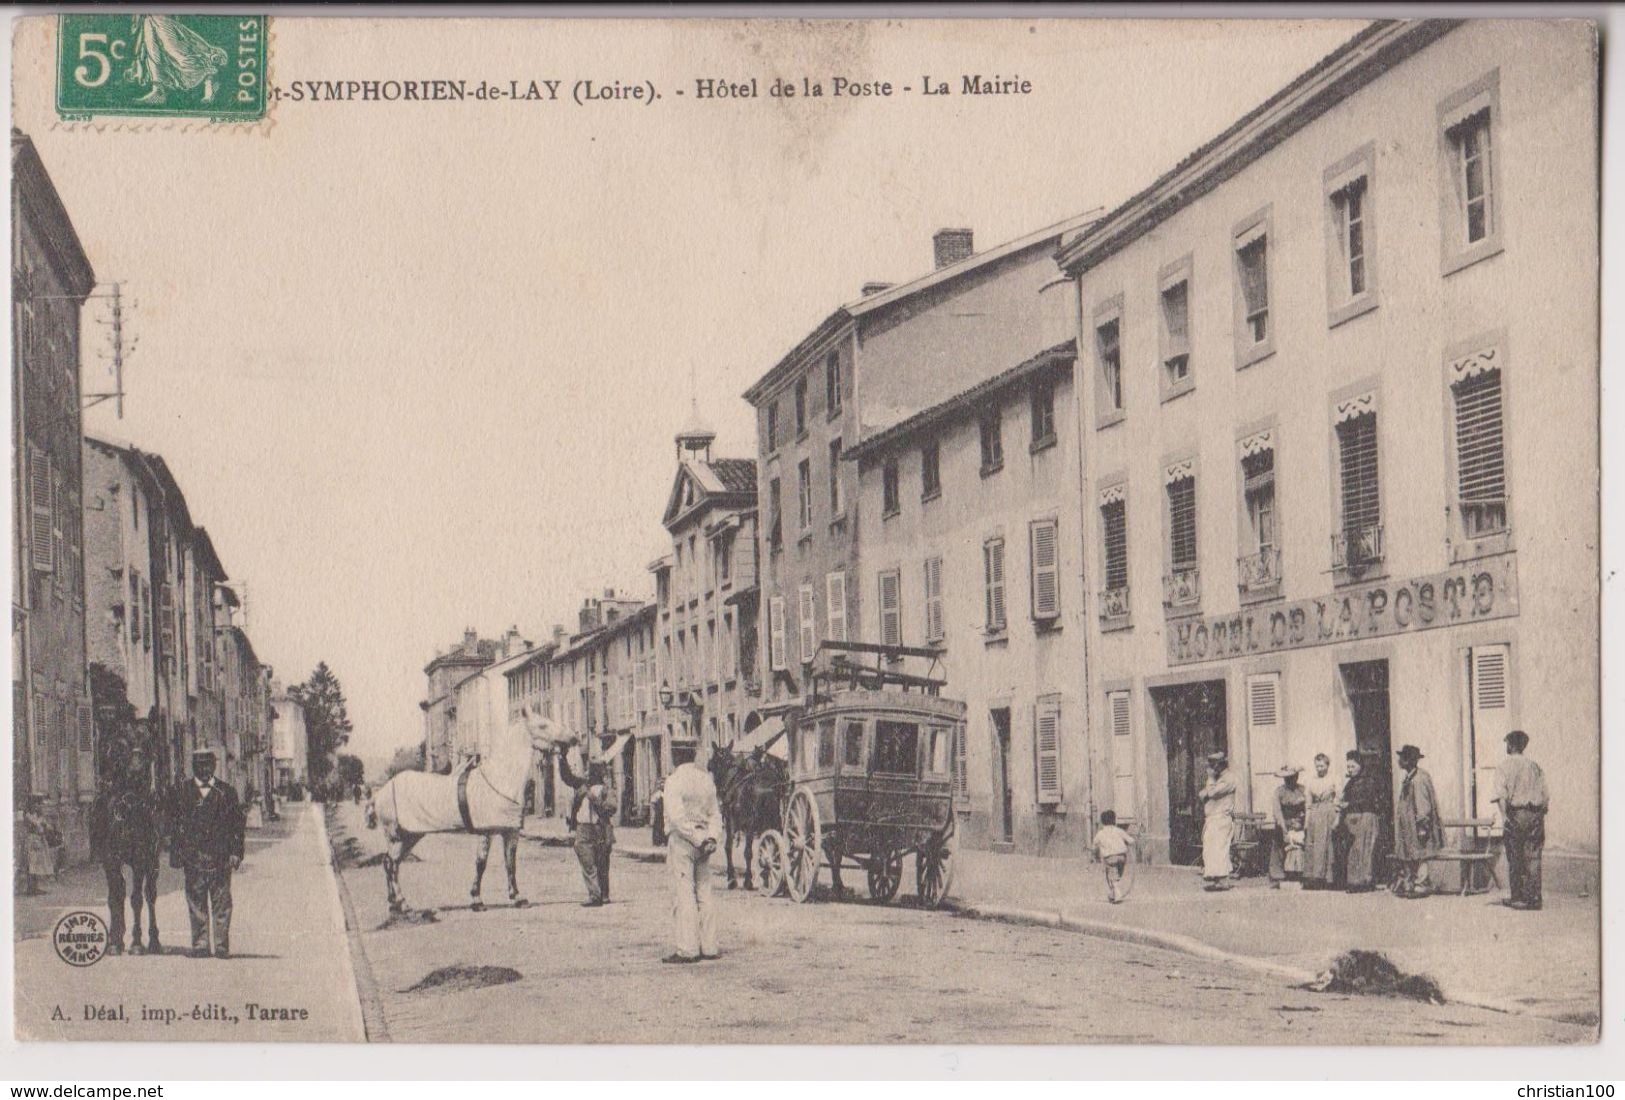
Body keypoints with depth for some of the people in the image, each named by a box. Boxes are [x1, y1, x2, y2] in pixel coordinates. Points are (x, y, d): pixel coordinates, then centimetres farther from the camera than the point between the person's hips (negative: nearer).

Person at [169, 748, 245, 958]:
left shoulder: (226, 791, 9)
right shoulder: (182, 792, 8)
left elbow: (237, 823, 8)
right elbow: (174, 824, 7)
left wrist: (236, 852, 0)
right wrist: (176, 854, -2)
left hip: (220, 856, 0)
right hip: (193, 856, 0)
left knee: (221, 902, -1)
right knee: (196, 902, 1)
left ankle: (222, 946, 2)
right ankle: (200, 945, 5)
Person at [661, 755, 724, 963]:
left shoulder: (674, 780, -6)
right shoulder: (706, 780, 13)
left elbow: (677, 817, -15)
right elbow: (715, 813, 10)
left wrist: (699, 839, -12)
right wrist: (711, 838, -2)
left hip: (681, 839, -6)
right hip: (702, 842, 6)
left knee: (683, 894, -6)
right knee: (704, 894, 9)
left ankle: (687, 949, -9)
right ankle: (709, 947, 10)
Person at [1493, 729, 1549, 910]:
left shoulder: (1504, 767, -1)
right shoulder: (1535, 767, 12)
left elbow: (1501, 796, -13)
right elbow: (1545, 797, 11)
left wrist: (1505, 818, -16)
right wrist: (1542, 823, 16)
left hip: (1515, 814, -3)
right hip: (1535, 815, 3)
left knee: (1515, 858, 3)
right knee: (1533, 858, 4)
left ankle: (1517, 898, 3)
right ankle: (1534, 898, 2)